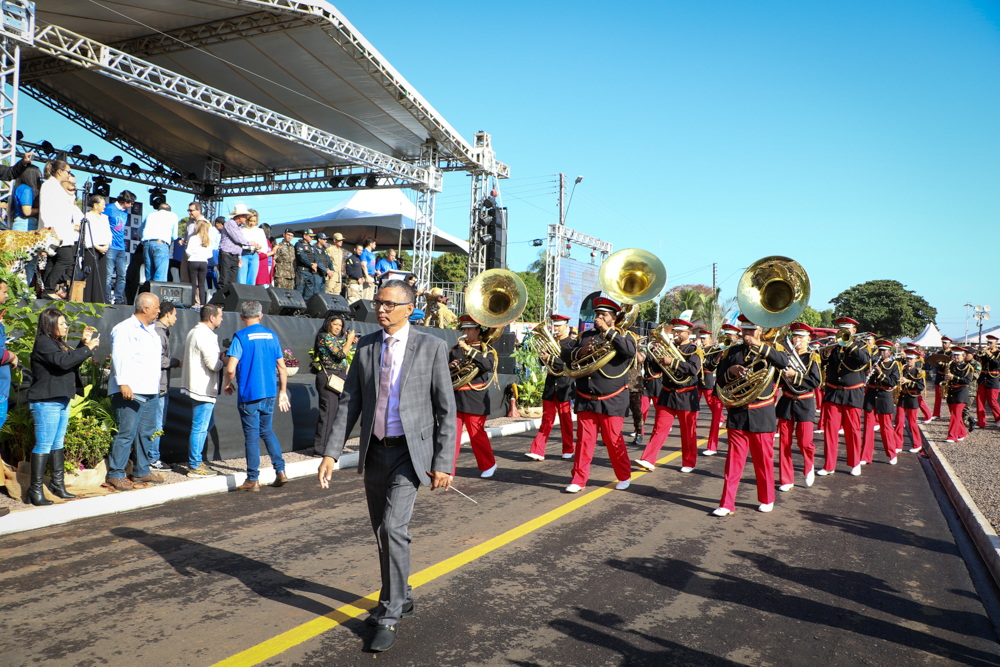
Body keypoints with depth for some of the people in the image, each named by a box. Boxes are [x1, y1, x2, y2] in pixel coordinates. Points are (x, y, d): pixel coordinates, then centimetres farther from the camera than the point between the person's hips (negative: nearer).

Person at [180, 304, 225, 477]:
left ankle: (194, 459, 27)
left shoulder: (193, 332, 14)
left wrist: (218, 357, 12)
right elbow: (213, 364, -22)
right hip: (203, 388, -11)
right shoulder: (206, 336, -18)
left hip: (195, 384, 11)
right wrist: (223, 360, -2)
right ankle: (195, 466, 5)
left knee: (208, 422, 21)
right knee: (200, 428, -3)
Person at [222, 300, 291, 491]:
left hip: (249, 394, -5)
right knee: (267, 431, 19)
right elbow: (282, 368, 8)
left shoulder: (241, 336, -10)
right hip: (269, 393, 5)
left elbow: (231, 369, -17)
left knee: (252, 435, 3)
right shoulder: (271, 335, 6)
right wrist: (282, 392, 18)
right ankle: (280, 471, 13)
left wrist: (226, 384, 3)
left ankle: (253, 480, 10)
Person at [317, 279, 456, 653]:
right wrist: (331, 453, -3)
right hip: (374, 451, 5)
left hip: (410, 452, -5)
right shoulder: (366, 346, 4)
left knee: (393, 527, -16)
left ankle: (389, 616, -1)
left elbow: (446, 409, -6)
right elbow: (349, 403, 5)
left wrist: (443, 463, -10)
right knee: (382, 531, 15)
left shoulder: (431, 347, -8)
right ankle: (400, 598, 36)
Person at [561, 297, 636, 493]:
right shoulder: (585, 336, 15)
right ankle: (579, 480, 9)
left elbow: (631, 350, -20)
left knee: (613, 439, 1)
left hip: (612, 401, -3)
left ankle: (624, 477, 20)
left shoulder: (623, 335, 3)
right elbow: (565, 354, 11)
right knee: (584, 440, 2)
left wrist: (607, 331, -17)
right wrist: (580, 352, -10)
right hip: (585, 399, 3)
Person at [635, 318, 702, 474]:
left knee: (688, 433, 6)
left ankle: (688, 463, 19)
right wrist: (657, 357, -11)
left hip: (686, 397, -4)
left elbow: (693, 369, -22)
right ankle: (648, 460, -4)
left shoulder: (694, 350, -3)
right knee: (659, 428, -1)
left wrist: (673, 362, -30)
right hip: (667, 394, 4)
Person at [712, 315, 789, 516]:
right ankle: (727, 503, 3)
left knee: (764, 458, 8)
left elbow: (784, 363, -19)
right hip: (737, 414, 1)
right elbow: (719, 378, 9)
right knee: (734, 459, 0)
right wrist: (730, 371, -12)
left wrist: (758, 345, -24)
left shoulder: (769, 350, 3)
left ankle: (766, 499, 25)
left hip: (762, 415, -1)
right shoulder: (732, 352, 10)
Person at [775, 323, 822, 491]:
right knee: (784, 442, 2)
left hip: (805, 403, -3)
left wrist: (795, 375, -22)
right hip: (786, 402, 3)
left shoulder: (812, 357, -2)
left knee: (804, 442, -8)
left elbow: (816, 381, -14)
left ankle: (809, 466, 24)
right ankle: (787, 480, 11)